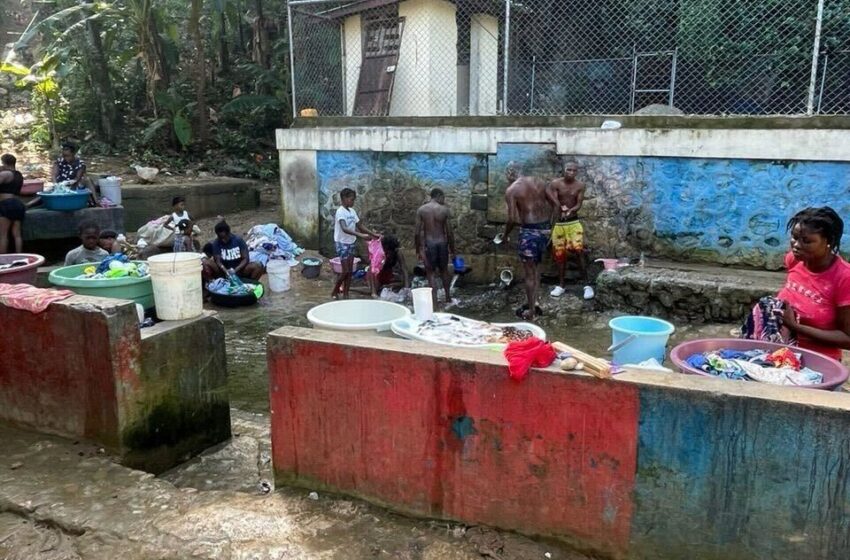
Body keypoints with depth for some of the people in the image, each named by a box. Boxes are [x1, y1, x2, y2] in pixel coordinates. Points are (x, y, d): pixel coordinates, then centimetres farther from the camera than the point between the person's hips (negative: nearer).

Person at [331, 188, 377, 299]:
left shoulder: (352, 211, 7)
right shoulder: (340, 212, -19)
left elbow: (360, 225, 14)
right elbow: (344, 229, -33)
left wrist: (373, 234, 6)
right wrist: (361, 235, -42)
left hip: (351, 243, 8)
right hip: (342, 244, -8)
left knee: (350, 271, 7)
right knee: (346, 271, -7)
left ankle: (345, 295, 14)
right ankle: (335, 292, 12)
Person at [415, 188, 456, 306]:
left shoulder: (421, 209, -4)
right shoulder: (445, 209, -4)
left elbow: (417, 232, -6)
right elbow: (449, 232, -4)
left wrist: (418, 249, 3)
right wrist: (452, 248, 7)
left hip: (428, 243, -1)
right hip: (442, 243, 1)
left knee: (431, 273, 3)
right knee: (444, 270, 21)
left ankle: (434, 303, -3)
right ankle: (448, 297, 36)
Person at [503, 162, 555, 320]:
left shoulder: (511, 190, -8)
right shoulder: (539, 182, 9)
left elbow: (513, 219, -14)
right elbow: (552, 204, 12)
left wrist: (506, 234, 2)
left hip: (529, 231, -6)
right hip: (545, 229, 6)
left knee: (529, 273, 5)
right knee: (536, 268, 22)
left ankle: (531, 311, 13)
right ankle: (534, 303, 30)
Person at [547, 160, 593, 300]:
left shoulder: (580, 185, -3)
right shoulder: (555, 184, -6)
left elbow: (579, 205, -10)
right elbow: (555, 203, -10)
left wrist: (570, 211, -29)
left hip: (574, 222, -1)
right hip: (558, 222, 1)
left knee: (579, 251, -11)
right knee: (559, 254, 7)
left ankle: (586, 285, -4)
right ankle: (561, 285, 20)